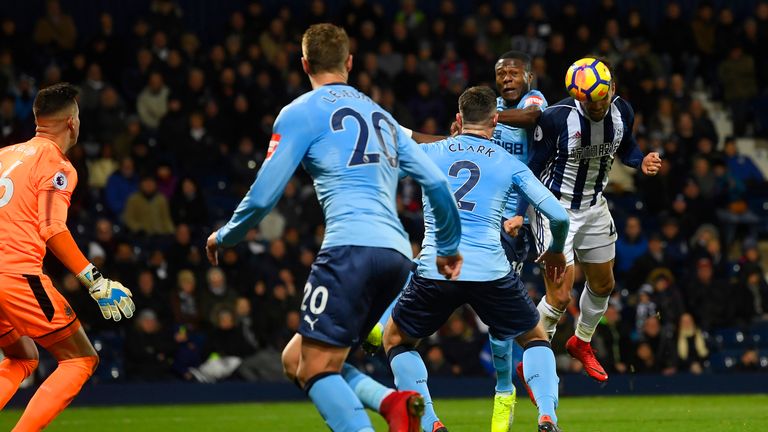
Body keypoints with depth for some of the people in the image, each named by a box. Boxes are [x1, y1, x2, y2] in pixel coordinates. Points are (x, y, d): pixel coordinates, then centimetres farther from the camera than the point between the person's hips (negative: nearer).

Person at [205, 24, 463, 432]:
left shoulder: (302, 112, 5)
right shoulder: (381, 115, 25)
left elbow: (263, 195, 2)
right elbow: (436, 183, 22)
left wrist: (224, 236, 20)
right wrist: (449, 246, 37)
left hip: (350, 248, -7)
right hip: (397, 254, 7)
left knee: (315, 369, -8)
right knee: (296, 360, 13)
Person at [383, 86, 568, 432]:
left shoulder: (427, 152, 11)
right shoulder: (509, 164, 10)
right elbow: (558, 215, 5)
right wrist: (556, 251, 25)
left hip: (435, 270, 0)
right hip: (491, 271, 0)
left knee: (396, 340, 23)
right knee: (535, 339, 22)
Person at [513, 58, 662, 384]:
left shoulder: (622, 113, -10)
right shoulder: (556, 117, -26)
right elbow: (534, 169, -16)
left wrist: (642, 161, -11)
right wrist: (519, 215, -19)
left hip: (594, 208, 6)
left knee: (603, 285, 19)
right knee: (560, 295, -12)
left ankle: (581, 343, 46)